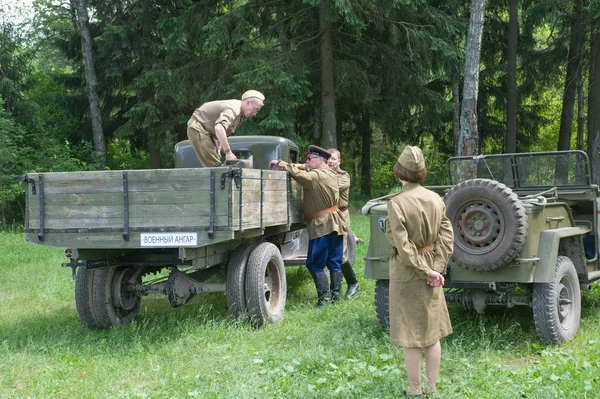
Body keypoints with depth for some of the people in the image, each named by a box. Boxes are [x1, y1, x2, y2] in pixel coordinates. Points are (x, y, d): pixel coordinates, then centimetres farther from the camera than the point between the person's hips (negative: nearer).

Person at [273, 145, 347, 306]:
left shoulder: (318, 175, -14)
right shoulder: (330, 173, 14)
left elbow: (302, 176, -29)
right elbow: (305, 170, 15)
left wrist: (285, 165, -15)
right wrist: (288, 165, 2)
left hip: (322, 225, -9)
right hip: (336, 224, 9)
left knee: (315, 264, -4)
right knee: (334, 262, 11)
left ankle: (324, 298, -7)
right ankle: (335, 294, 13)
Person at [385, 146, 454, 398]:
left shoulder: (397, 203, -18)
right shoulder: (435, 199, -1)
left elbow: (403, 247, -20)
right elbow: (447, 237, -3)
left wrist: (428, 271, -13)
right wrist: (436, 268, -7)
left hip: (407, 273, -6)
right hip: (430, 268, 6)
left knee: (411, 337, 4)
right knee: (432, 332, 15)